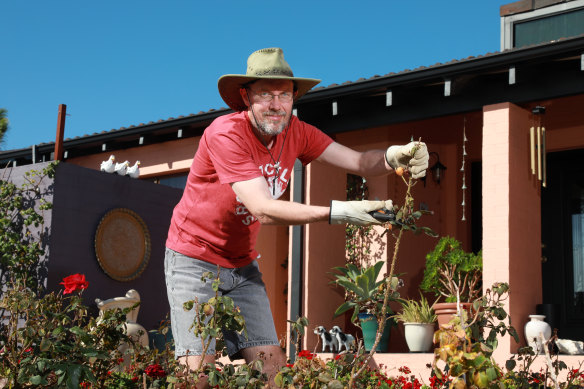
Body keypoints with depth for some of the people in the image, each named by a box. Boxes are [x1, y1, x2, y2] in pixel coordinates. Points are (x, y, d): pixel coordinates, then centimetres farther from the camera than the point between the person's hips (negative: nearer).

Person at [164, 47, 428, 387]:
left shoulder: (295, 132, -4)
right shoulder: (226, 132, -24)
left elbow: (359, 162, -8)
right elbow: (262, 210, -31)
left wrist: (393, 157, -32)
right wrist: (337, 213, -39)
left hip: (242, 265, 6)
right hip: (195, 261, -6)